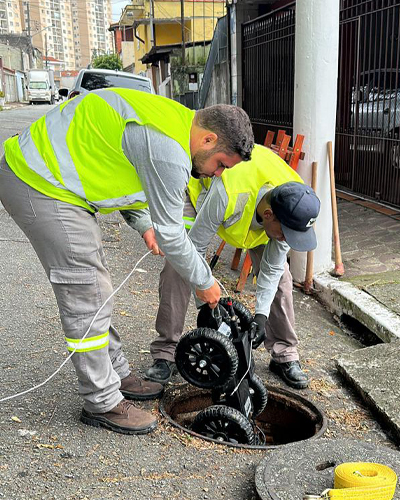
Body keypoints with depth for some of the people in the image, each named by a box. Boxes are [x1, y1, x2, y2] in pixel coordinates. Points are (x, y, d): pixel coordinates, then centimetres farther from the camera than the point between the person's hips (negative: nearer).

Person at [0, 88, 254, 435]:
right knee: (86, 296, -6)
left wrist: (142, 224, 10)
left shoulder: (173, 119, 8)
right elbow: (170, 235, -16)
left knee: (96, 289, 15)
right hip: (40, 185, -11)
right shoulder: (168, 151, -23)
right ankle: (103, 403, 7)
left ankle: (116, 375, 28)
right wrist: (204, 283, -1)